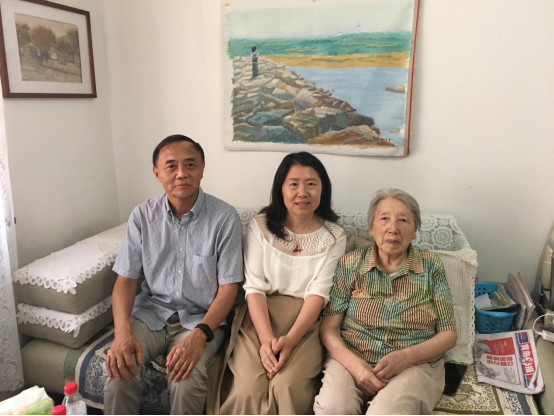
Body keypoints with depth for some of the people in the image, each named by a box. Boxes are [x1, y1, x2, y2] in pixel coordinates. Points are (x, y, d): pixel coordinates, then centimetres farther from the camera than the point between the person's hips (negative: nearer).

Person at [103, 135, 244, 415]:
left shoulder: (225, 218, -11)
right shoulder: (142, 215, -2)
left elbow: (228, 288, -10)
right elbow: (126, 279, -1)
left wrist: (198, 336, -24)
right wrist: (122, 333, -18)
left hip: (201, 318, -2)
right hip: (151, 311, 2)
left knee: (187, 379, -28)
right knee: (119, 371, -24)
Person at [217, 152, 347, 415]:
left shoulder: (334, 236, 2)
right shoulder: (261, 227, 2)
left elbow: (318, 293, -6)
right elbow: (254, 287, -4)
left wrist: (289, 340, -21)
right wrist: (267, 339, -19)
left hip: (306, 323, 0)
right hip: (260, 318, 1)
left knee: (288, 387, -26)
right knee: (249, 390, -23)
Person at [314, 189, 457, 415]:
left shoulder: (431, 266, 2)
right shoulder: (350, 264, 1)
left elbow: (448, 335, 2)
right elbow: (329, 328, -1)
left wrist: (405, 357, -15)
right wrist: (353, 363, -20)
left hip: (415, 365, 0)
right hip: (351, 360, 0)